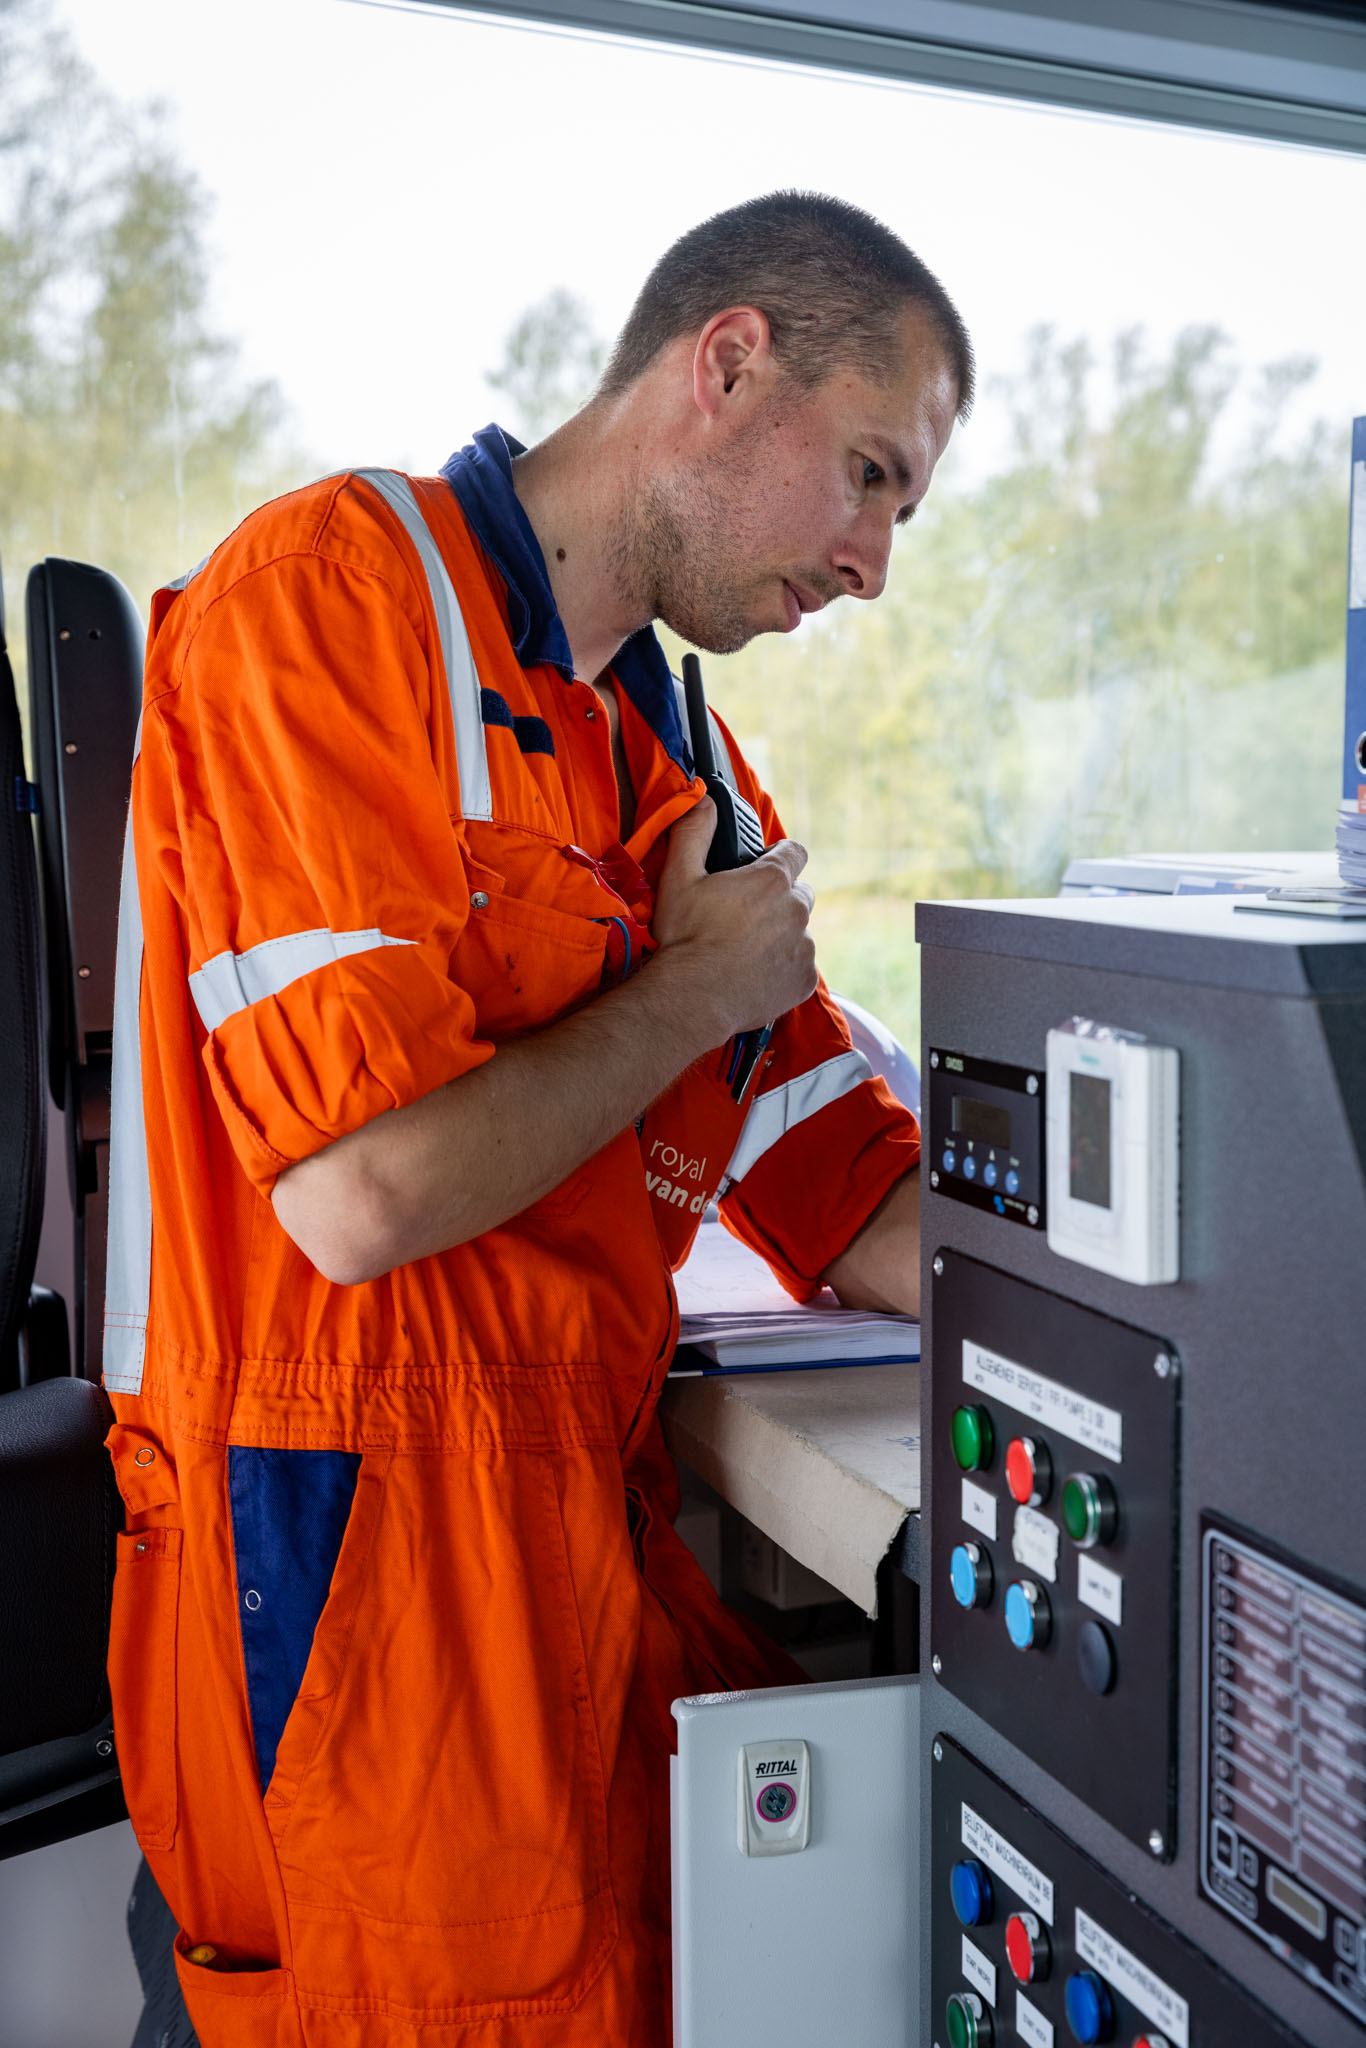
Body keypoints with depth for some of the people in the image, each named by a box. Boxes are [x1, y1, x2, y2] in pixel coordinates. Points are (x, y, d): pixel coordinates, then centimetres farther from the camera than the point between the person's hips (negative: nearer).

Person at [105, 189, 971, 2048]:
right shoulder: (334, 586, -11)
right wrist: (701, 991, -7)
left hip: (601, 1537, 7)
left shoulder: (681, 763, 14)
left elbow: (870, 1214, 12)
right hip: (360, 1563, -7)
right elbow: (365, 1196, -21)